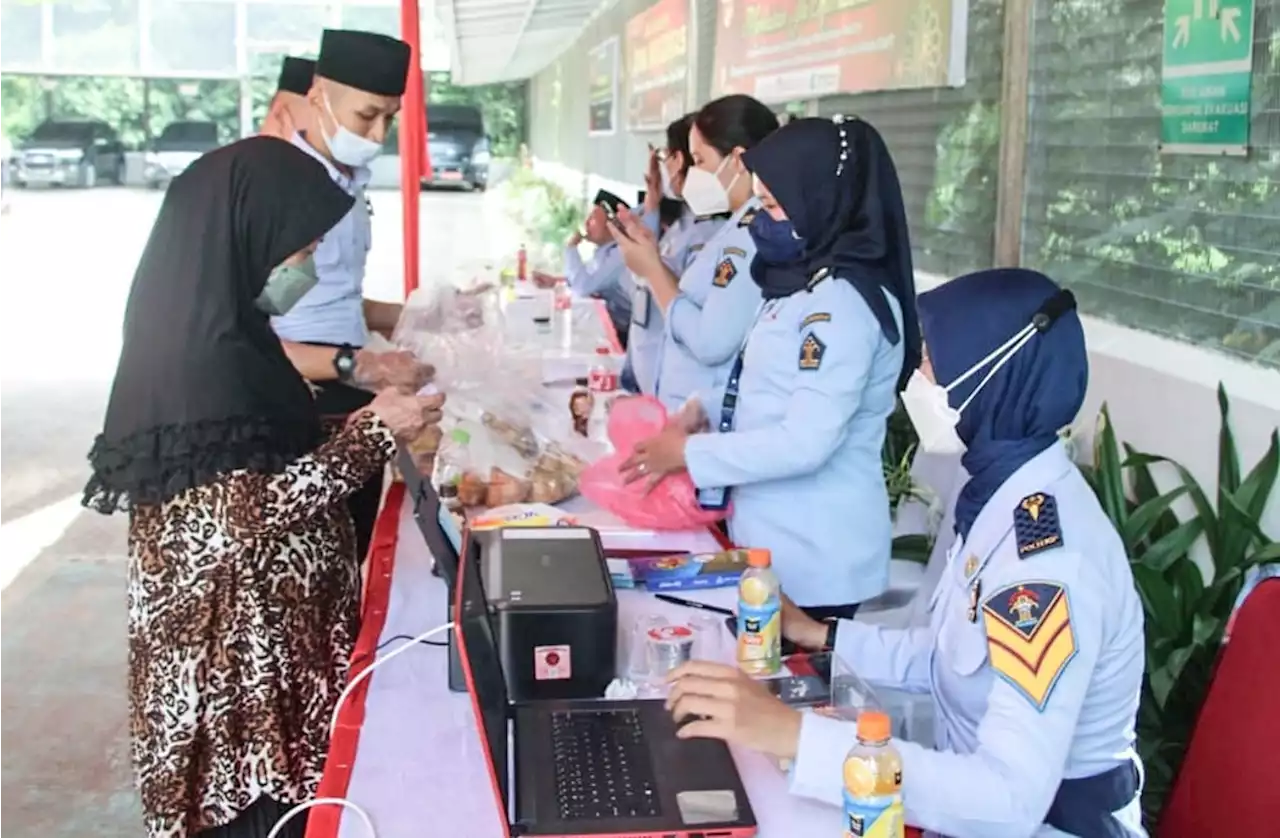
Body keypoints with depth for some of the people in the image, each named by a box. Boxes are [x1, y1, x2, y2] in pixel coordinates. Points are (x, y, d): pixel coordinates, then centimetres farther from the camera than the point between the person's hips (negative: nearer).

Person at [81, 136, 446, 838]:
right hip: (238, 640, -9)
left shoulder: (218, 331, 7)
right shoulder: (207, 361, -23)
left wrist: (368, 426, 6)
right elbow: (250, 518, -26)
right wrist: (375, 432, -20)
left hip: (257, 624, 9)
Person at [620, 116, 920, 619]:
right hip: (776, 540, 9)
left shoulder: (842, 300, -19)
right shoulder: (809, 282, 9)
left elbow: (806, 442, -23)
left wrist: (688, 453, -15)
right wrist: (704, 414, 3)